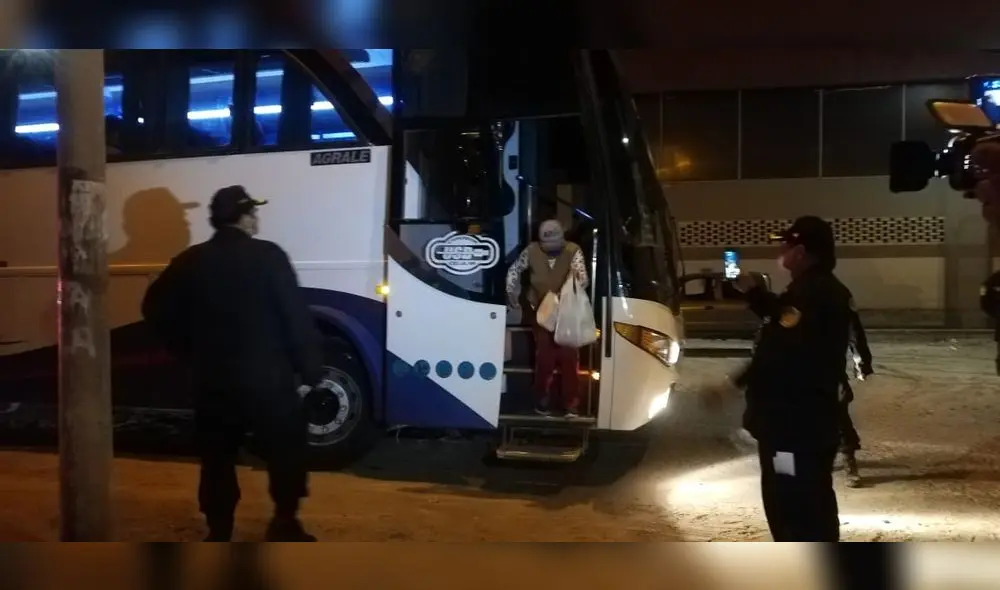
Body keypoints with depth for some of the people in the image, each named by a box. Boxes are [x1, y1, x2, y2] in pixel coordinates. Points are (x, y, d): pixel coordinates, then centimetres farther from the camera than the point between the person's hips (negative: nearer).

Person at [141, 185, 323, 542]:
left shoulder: (190, 261, 4)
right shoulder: (268, 256, -10)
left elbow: (156, 309, 8)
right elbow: (296, 318, -12)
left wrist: (189, 355, 15)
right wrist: (310, 369, -4)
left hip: (212, 379, 4)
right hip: (267, 377, -4)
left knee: (217, 456, 15)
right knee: (286, 449, 12)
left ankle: (219, 531, 20)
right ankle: (285, 523, 14)